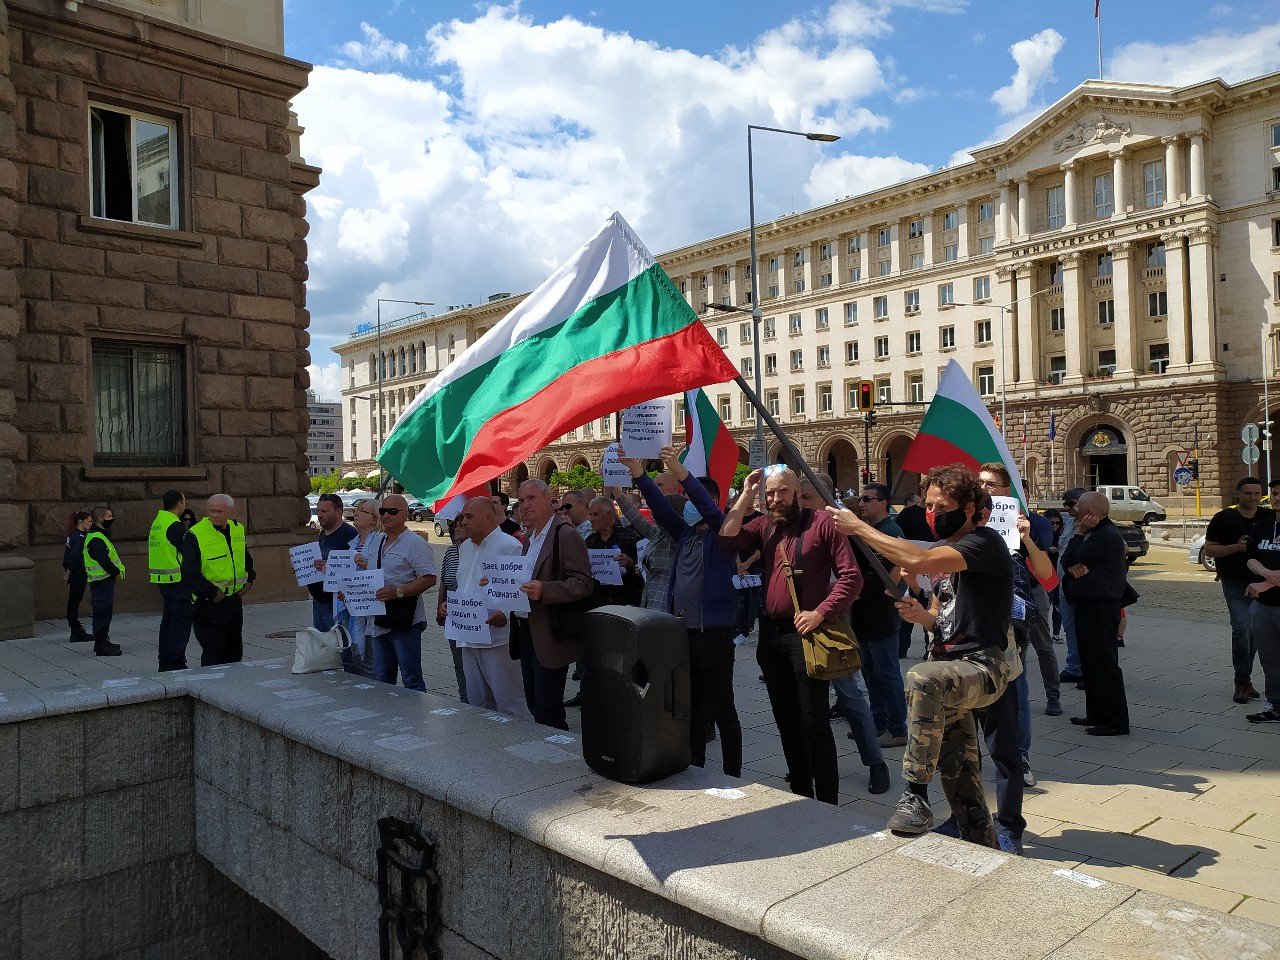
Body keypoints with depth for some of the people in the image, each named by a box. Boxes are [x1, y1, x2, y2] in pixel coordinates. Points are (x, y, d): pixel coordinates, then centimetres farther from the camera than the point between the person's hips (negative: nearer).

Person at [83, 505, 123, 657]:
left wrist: (117, 571, 9)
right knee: (103, 612, -8)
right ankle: (101, 646, -5)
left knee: (103, 612, 16)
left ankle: (102, 642, 24)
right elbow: (104, 560, -24)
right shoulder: (96, 539, -16)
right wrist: (116, 572, -14)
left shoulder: (99, 535, 19)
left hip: (104, 580, 11)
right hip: (102, 580, -11)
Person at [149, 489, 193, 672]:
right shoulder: (175, 525, -16)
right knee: (181, 622, -5)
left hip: (163, 579, 10)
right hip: (179, 580, -10)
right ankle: (177, 663, -5)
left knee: (168, 620, 16)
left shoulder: (157, 523, 13)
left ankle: (165, 663, 22)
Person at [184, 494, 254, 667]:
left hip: (235, 599, 7)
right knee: (213, 653, -3)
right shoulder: (195, 535, -14)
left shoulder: (238, 530, 7)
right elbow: (189, 573, -17)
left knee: (235, 650, 15)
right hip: (208, 604, -7)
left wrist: (249, 581, 10)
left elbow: (247, 559, 23)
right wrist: (212, 592, -17)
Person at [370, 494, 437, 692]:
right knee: (382, 681, 16)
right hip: (380, 622, 8)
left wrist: (398, 592, -25)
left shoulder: (415, 544, -10)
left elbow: (429, 579, -17)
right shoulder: (378, 543, 16)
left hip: (405, 621, -8)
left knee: (412, 681, -3)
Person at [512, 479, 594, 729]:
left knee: (547, 714, -5)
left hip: (550, 639, -9)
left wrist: (543, 591, -32)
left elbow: (583, 583, -19)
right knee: (534, 707, 15)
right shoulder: (530, 537, 16)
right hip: (526, 633, 9)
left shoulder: (566, 534, -13)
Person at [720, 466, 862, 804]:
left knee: (813, 722, -3)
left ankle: (828, 803, 9)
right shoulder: (764, 526, 10)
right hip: (771, 634, 6)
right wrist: (746, 494, -3)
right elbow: (727, 538, -7)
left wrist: (820, 613, -17)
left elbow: (851, 576, -9)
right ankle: (800, 794, 30)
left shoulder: (822, 524, -5)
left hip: (806, 633, -6)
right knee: (786, 721, 15)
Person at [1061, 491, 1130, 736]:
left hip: (1100, 607, -10)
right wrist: (1074, 567, -13)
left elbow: (1071, 559, -17)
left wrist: (1080, 532, -8)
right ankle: (1096, 714, 25)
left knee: (1104, 663, -7)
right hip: (1088, 605, 10)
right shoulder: (1093, 533, 16)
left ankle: (1115, 722, -1)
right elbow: (1066, 561, 9)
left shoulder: (1107, 536, -17)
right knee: (1090, 661, 16)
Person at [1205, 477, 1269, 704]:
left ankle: (1244, 681, 21)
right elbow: (1209, 549, -2)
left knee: (1255, 633, 9)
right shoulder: (1223, 518, -2)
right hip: (1235, 584, -4)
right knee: (1242, 629, -16)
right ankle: (1242, 683, -7)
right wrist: (1236, 547, -17)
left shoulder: (1270, 517, 8)